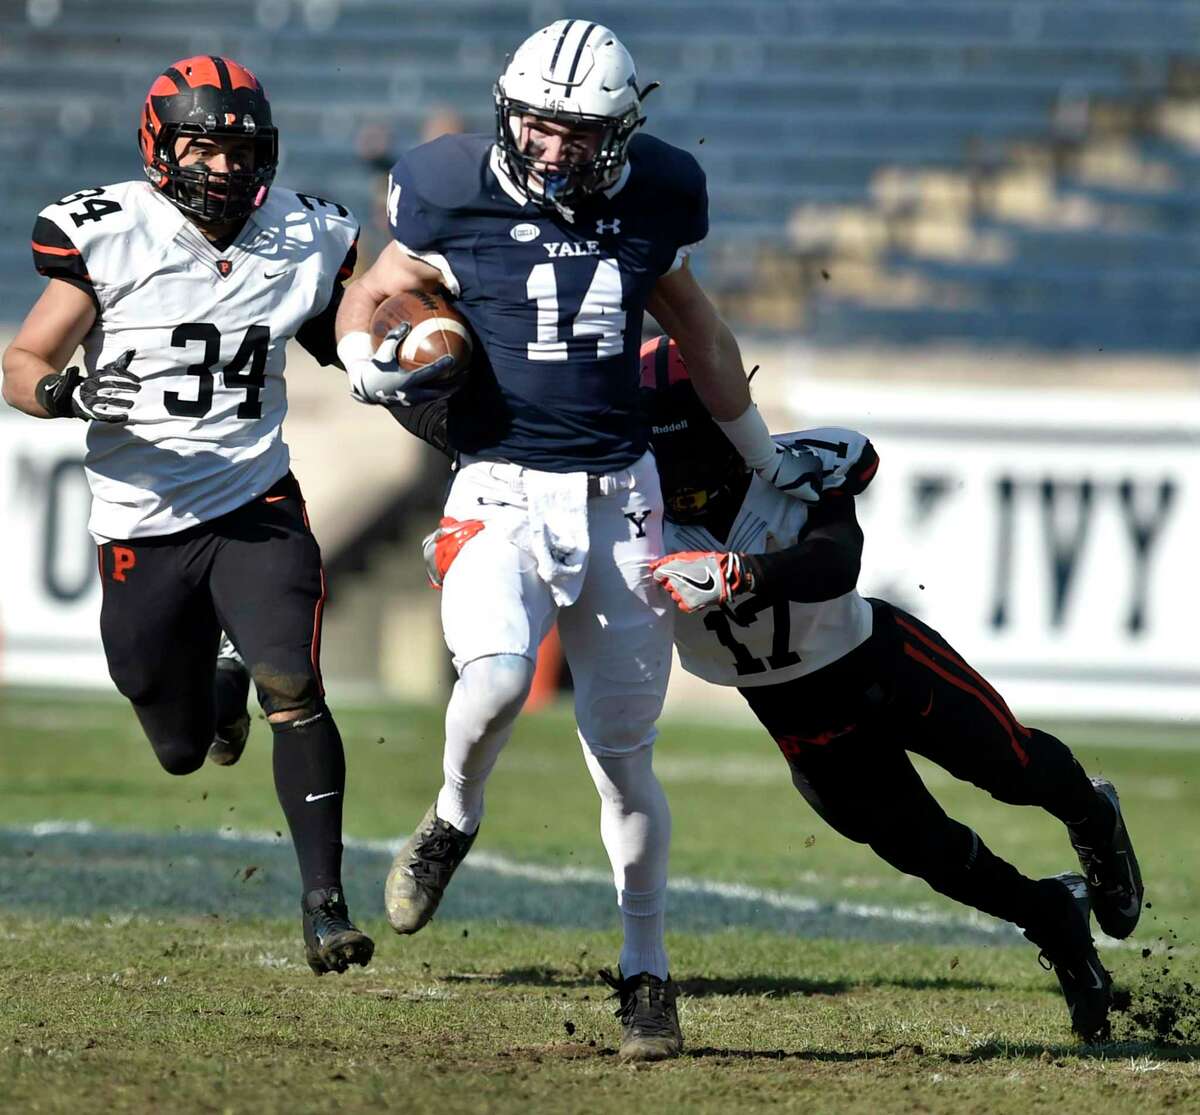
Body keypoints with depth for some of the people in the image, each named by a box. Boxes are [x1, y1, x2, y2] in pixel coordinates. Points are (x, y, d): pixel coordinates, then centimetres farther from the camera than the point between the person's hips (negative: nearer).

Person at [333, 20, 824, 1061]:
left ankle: (647, 975, 20)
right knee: (498, 674, -30)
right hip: (502, 491, -2)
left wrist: (772, 459, 29)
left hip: (619, 495, 2)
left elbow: (699, 331, 19)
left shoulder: (649, 203, 2)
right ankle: (452, 820, 2)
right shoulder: (458, 201, -7)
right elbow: (367, 301, 9)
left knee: (624, 757, 6)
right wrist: (369, 362, -16)